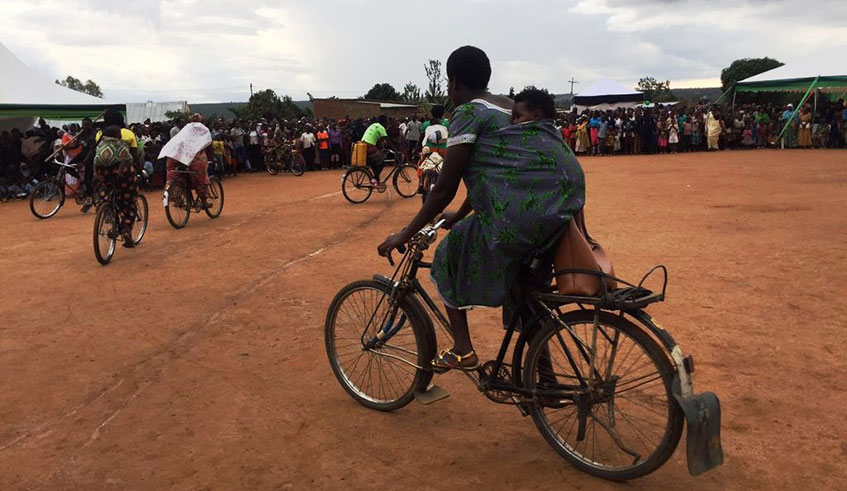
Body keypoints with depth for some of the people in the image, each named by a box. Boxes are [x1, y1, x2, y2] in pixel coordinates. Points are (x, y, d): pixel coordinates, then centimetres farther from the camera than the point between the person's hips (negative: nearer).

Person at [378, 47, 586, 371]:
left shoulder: (468, 113, 0)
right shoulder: (508, 107, 25)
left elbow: (445, 189, -4)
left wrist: (405, 234, 6)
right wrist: (458, 217, 43)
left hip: (519, 214, -8)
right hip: (563, 208, 8)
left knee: (448, 259, 13)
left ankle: (462, 350, 13)